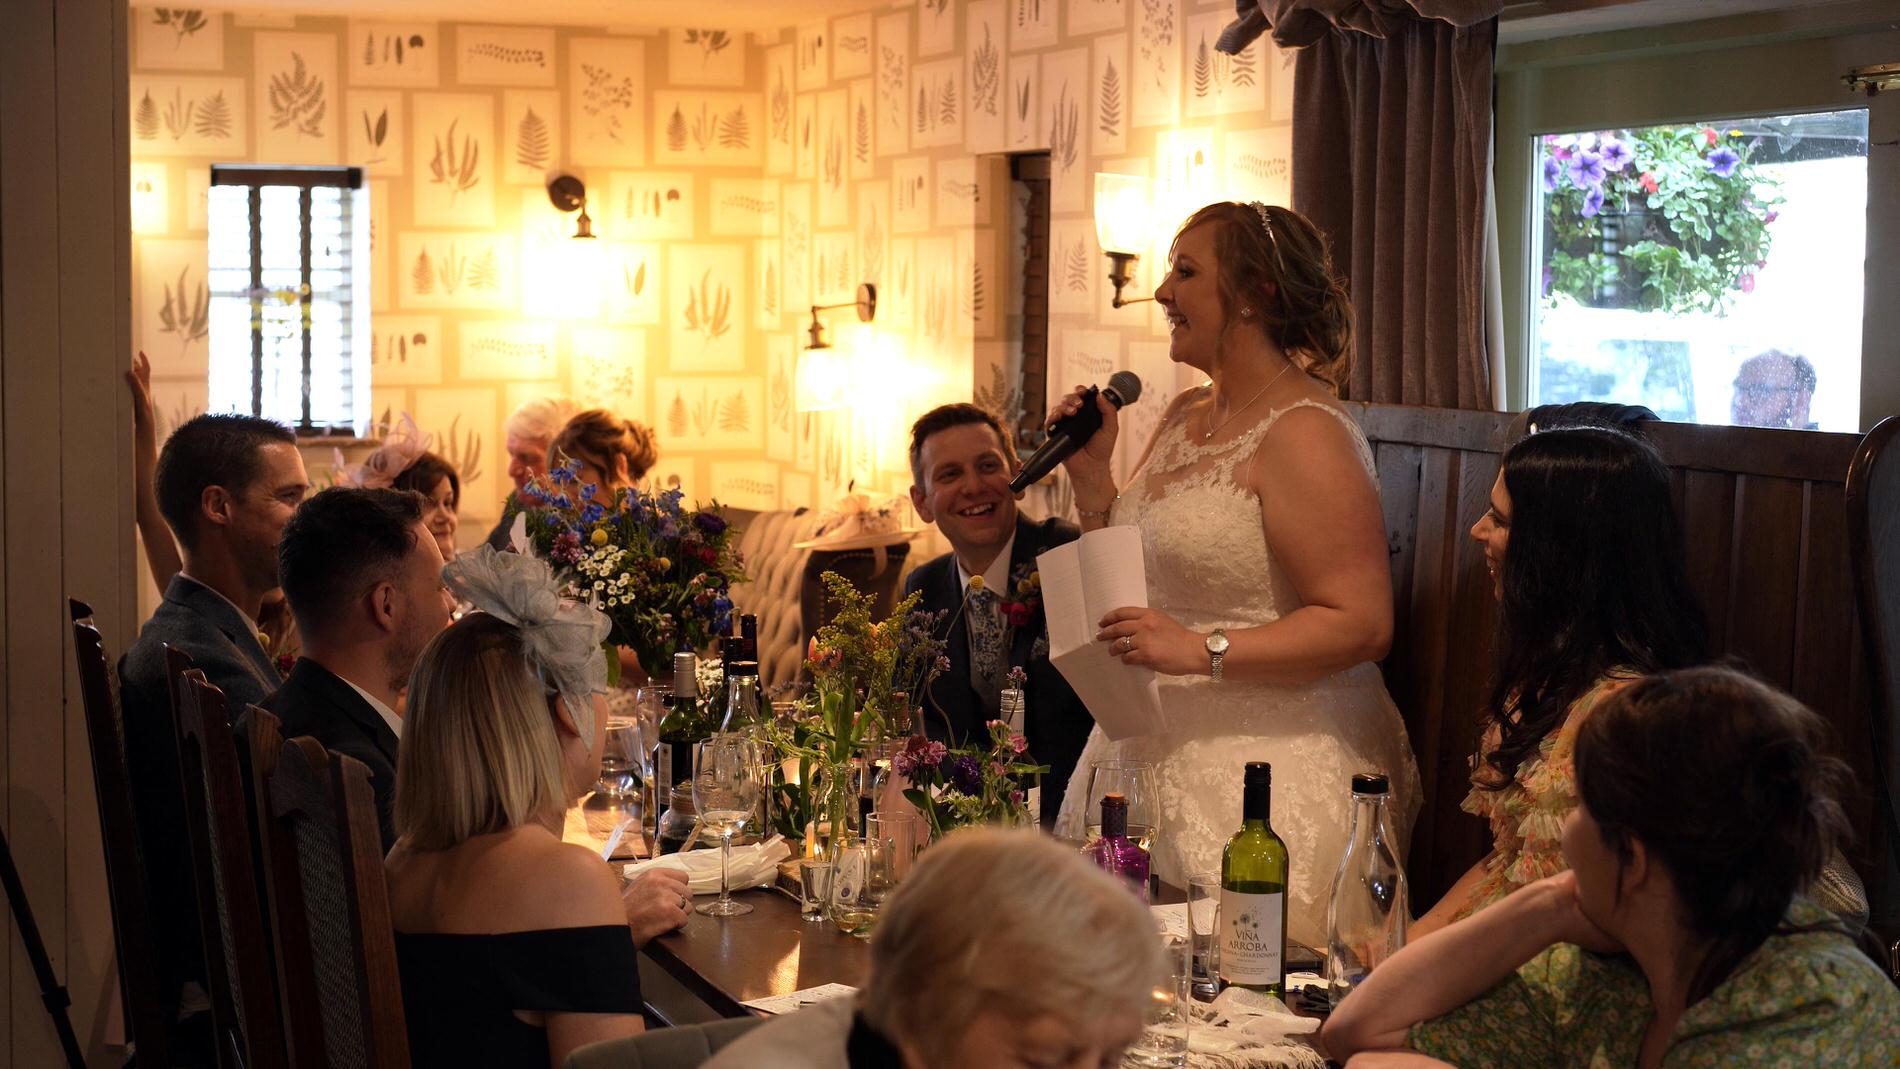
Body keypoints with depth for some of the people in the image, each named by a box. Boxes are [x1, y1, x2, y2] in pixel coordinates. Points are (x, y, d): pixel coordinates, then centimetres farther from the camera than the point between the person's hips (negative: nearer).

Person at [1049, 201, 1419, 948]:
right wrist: (1092, 476, 8)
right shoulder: (1184, 417, 13)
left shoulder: (1305, 435, -14)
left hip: (1270, 768, -8)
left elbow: (1362, 625, -20)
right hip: (1153, 752, 8)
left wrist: (1201, 651, -25)